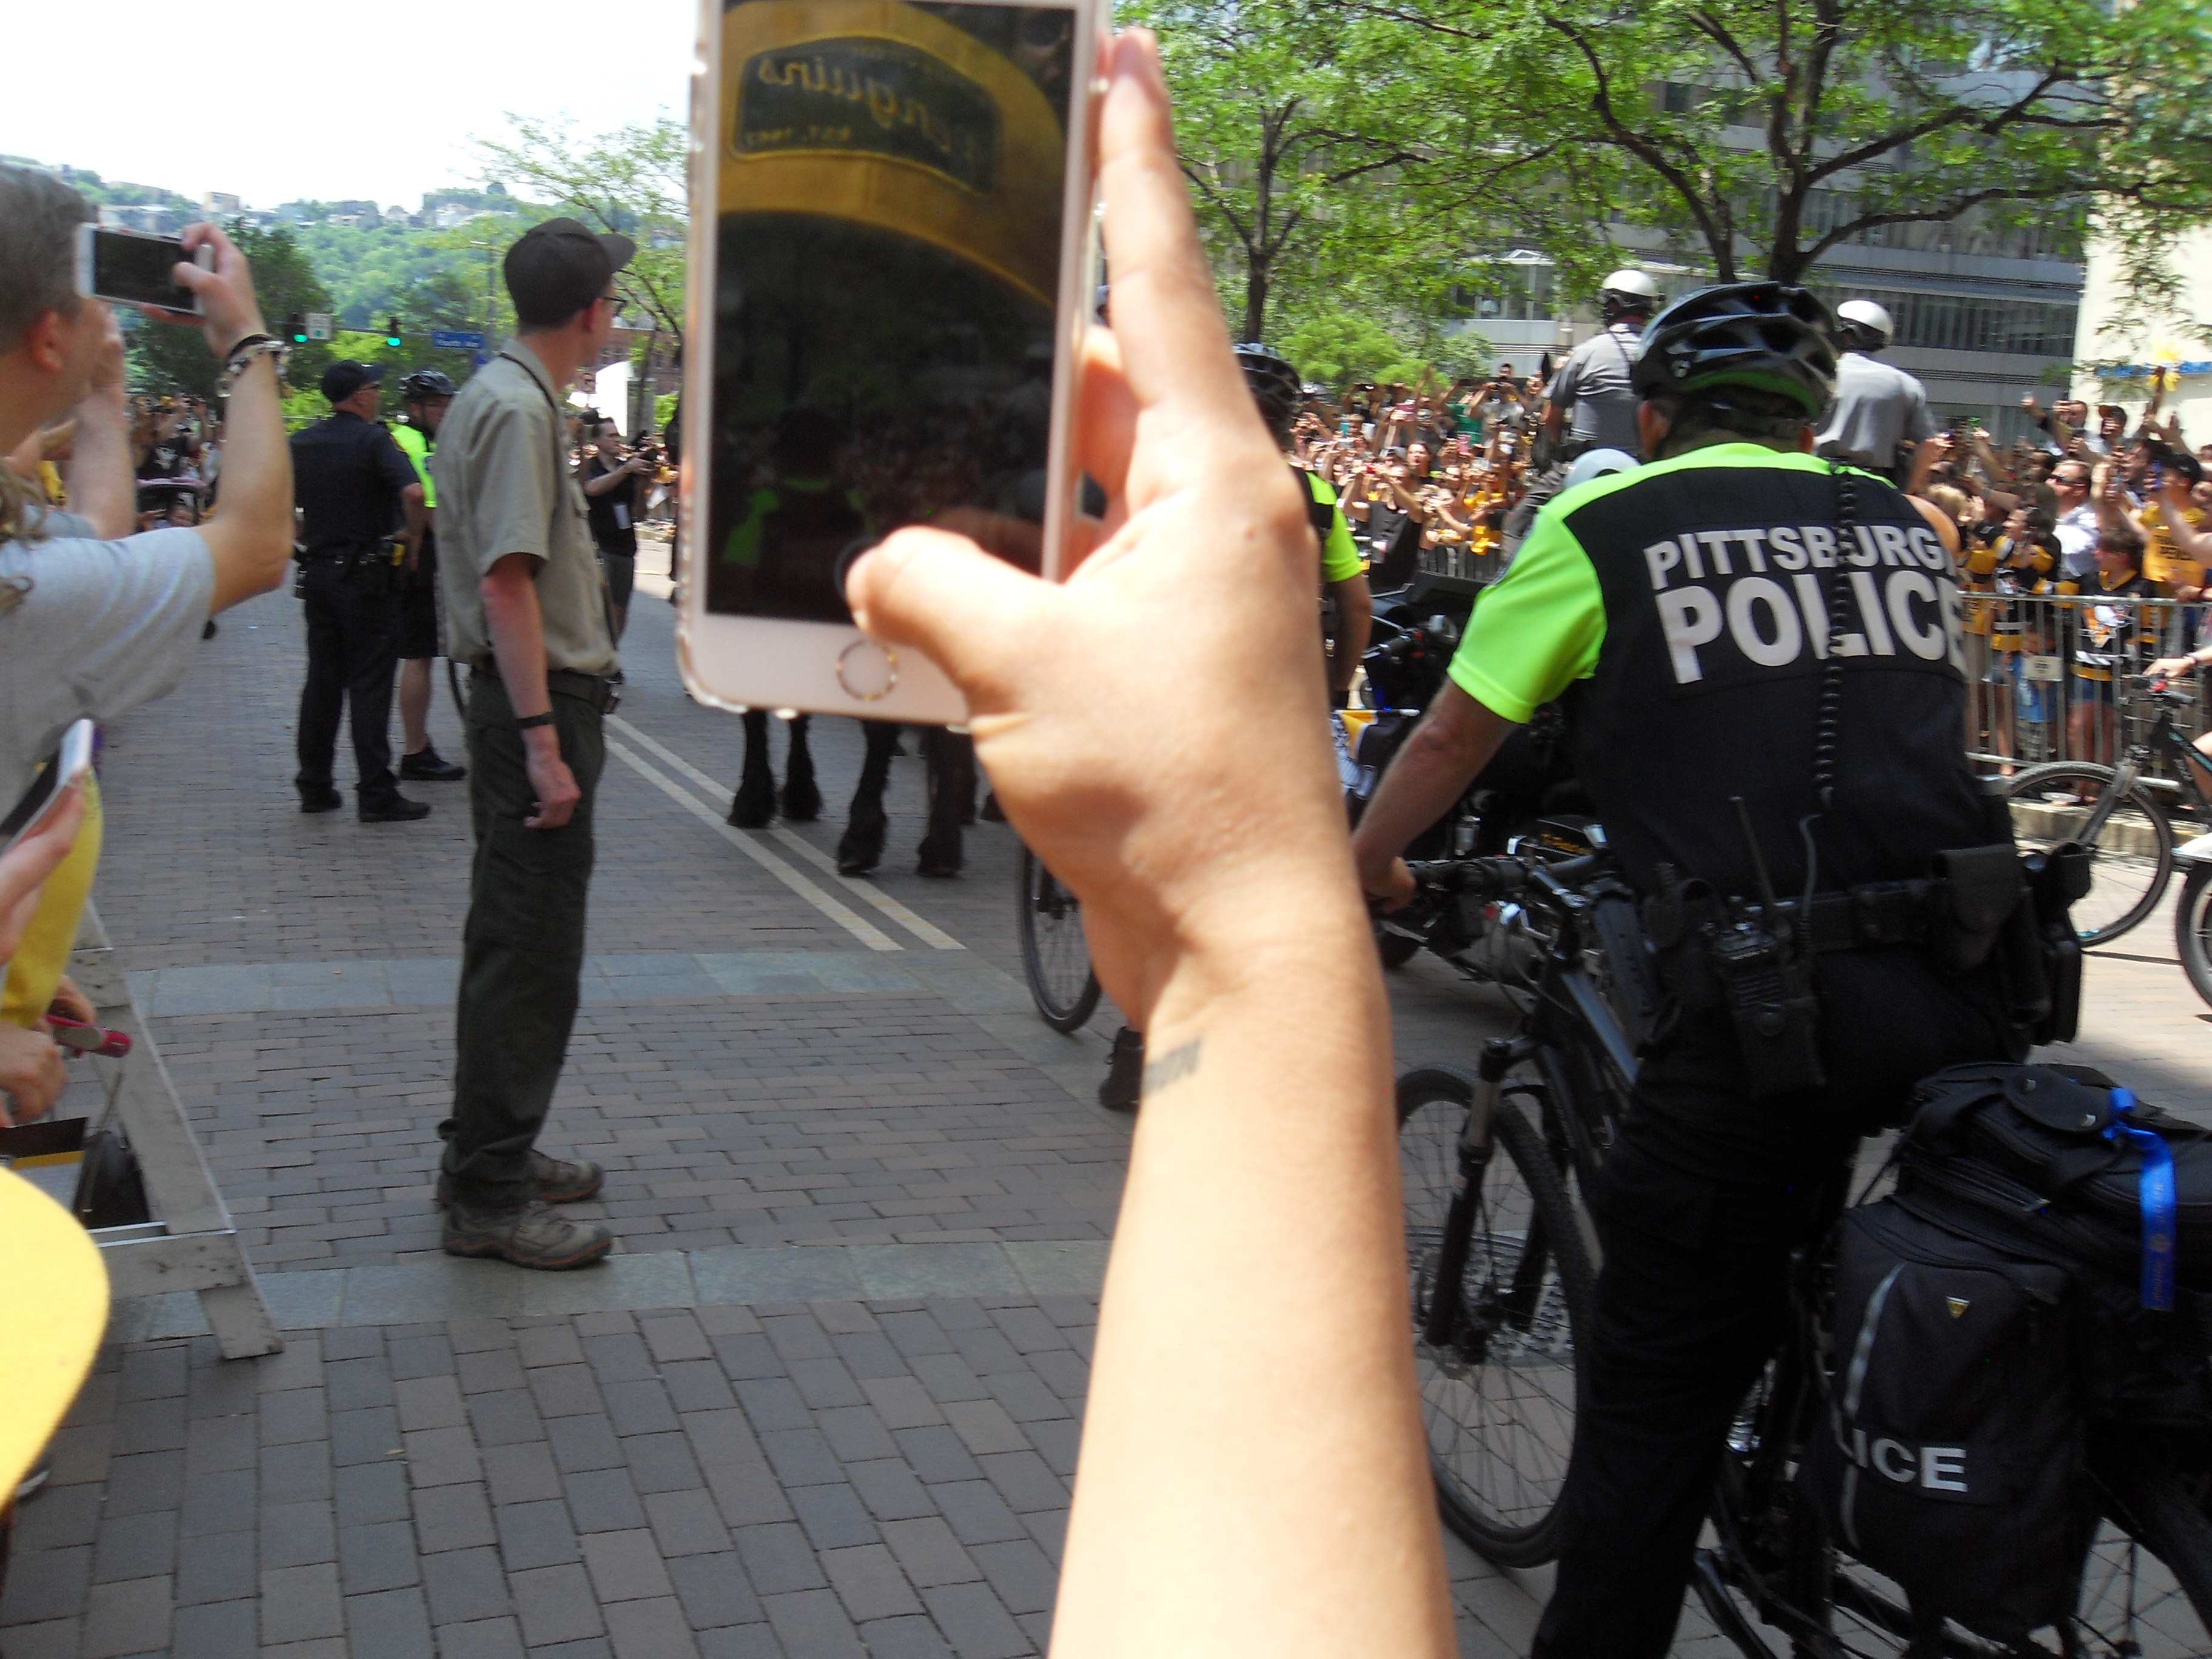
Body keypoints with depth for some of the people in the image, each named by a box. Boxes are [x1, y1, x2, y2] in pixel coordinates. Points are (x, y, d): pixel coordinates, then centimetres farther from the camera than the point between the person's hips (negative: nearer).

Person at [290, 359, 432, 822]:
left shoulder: (302, 442, 9)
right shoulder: (373, 438, -11)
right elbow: (413, 492, -25)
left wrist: (302, 538, 19)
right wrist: (414, 536, -11)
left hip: (317, 572, 6)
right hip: (367, 576, -6)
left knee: (321, 679, 12)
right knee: (369, 683, -4)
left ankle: (314, 786, 16)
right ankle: (376, 793, -3)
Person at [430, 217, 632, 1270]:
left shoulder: (499, 395, 15)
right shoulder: (518, 407, -16)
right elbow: (508, 580, -23)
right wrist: (543, 740, -26)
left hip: (531, 698, 11)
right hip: (538, 702, -11)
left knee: (516, 937, 18)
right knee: (531, 951, -6)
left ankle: (490, 1153, 30)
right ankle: (489, 1199, 1)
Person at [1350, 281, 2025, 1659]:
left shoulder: (1601, 526, 6)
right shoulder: (1908, 527, 19)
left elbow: (1456, 734, 12)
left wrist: (1362, 866, 31)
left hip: (1762, 1011, -4)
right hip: (1969, 1000, 5)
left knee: (1660, 1391, 7)